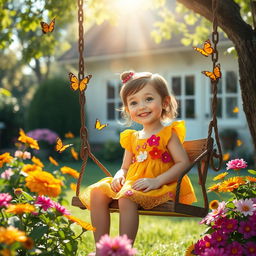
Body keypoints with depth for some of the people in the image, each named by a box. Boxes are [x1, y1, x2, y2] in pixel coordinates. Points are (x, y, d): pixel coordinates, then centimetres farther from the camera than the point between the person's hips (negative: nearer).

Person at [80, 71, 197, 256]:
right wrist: (119, 176, -3)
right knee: (97, 192, -13)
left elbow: (183, 162, -12)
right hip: (131, 184, 7)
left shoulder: (167, 133, -1)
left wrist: (157, 181, -23)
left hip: (161, 188, -7)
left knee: (127, 196, -34)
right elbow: (125, 167, 24)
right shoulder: (132, 138, 18)